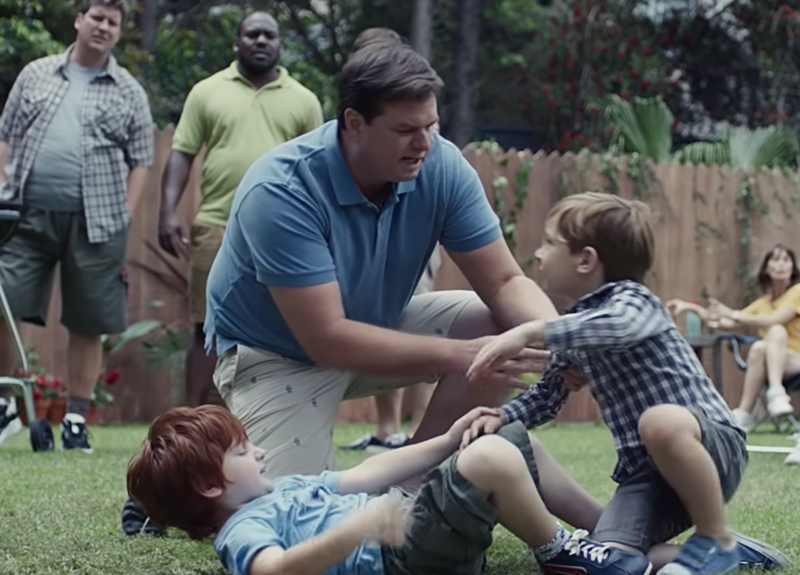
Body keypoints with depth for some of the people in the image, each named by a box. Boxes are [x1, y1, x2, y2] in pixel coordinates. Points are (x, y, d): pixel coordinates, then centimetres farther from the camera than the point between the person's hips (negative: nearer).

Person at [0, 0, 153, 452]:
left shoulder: (129, 92, 8)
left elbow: (141, 161, 6)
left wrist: (124, 219, -4)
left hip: (95, 223, -1)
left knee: (88, 326, 3)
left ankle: (77, 419, 13)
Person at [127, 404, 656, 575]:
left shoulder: (281, 489, 25)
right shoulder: (241, 530, -7)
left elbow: (364, 476, 26)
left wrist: (448, 440, 20)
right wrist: (359, 528, -44)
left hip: (412, 524, 11)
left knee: (512, 440, 15)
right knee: (490, 460, -29)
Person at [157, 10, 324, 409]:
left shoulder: (303, 100, 8)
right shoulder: (207, 92, 6)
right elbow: (182, 154, 3)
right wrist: (168, 212, -7)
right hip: (217, 228, -1)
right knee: (207, 327, 2)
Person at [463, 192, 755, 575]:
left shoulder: (633, 300, -9)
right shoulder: (575, 326, 14)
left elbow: (619, 327, -34)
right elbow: (546, 396, 24)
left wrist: (529, 332, -34)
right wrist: (501, 417, 4)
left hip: (714, 448, -6)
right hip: (644, 470, 6)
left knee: (660, 420, -41)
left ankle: (718, 540, -17)